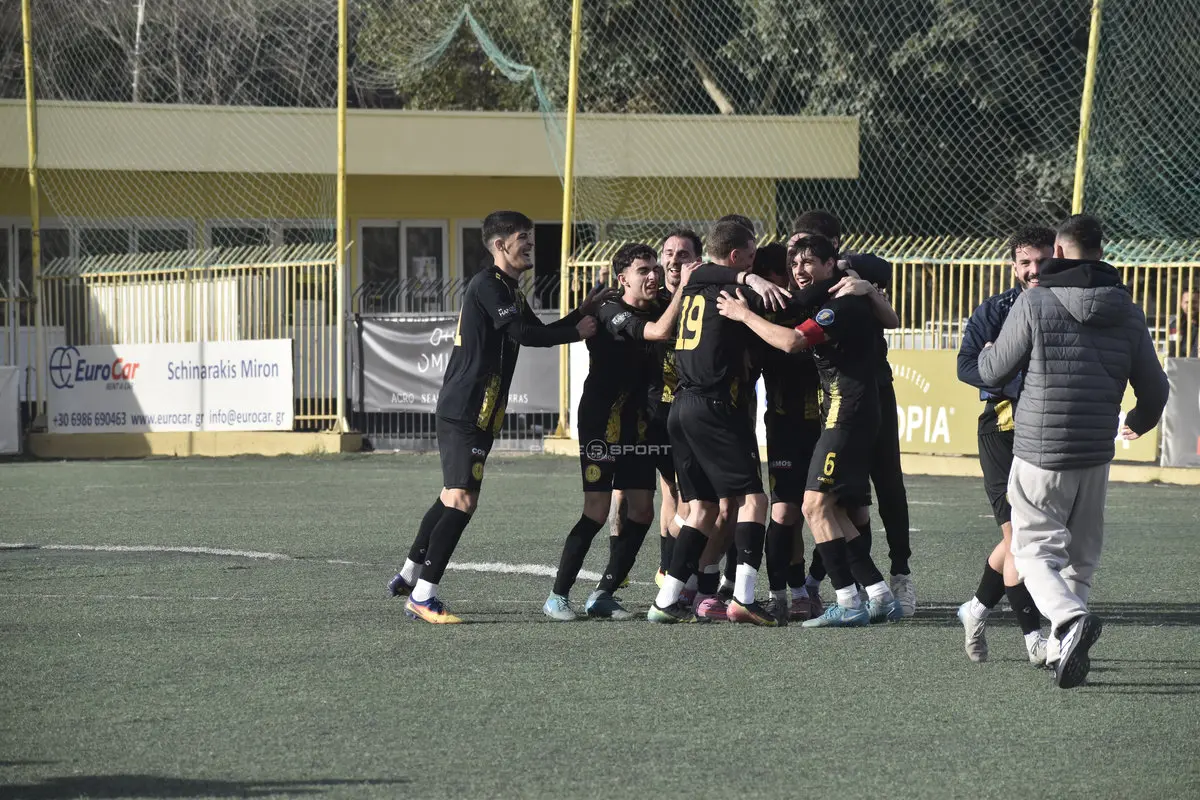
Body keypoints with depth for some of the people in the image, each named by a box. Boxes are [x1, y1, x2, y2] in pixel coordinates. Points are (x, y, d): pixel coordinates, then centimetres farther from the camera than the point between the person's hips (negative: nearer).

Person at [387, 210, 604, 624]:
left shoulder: (509, 290, 19)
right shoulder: (487, 285, -14)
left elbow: (538, 332, 24)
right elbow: (523, 333, -22)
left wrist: (583, 311, 16)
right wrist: (576, 332, -12)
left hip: (477, 414, 11)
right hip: (463, 413, -11)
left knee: (452, 496, 20)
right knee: (461, 500, -14)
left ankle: (408, 577, 32)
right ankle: (422, 595, -14)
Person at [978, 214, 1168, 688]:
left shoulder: (1034, 303, -9)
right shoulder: (1128, 314, 3)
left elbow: (993, 373, -1)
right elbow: (1154, 389, 10)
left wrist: (988, 353, 25)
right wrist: (1138, 423, 33)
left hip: (1039, 454, -4)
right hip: (1096, 455, 4)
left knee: (1035, 551, 1)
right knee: (1080, 556, 17)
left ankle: (1070, 619, -26)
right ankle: (1062, 650, 11)